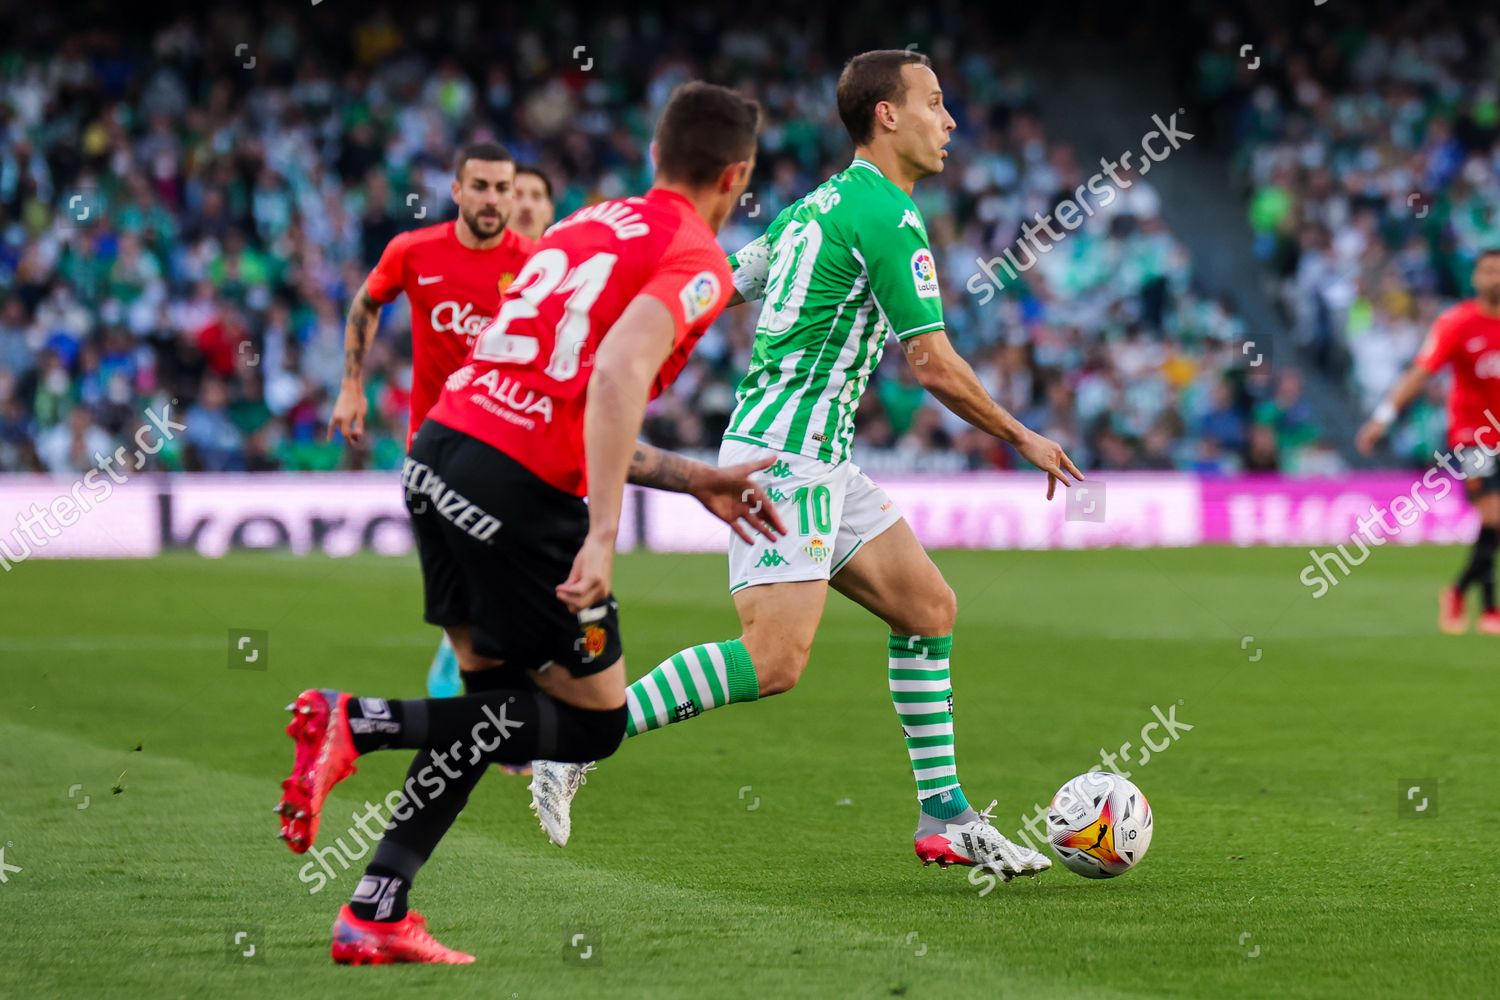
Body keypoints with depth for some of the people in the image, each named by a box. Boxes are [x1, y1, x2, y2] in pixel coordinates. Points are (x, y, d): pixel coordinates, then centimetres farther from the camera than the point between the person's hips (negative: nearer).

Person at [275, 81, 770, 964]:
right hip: (520, 493, -8)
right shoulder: (698, 262, -3)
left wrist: (699, 482, 30)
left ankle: (377, 915, 10)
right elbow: (618, 374, -22)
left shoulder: (590, 224, 22)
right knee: (593, 720, 6)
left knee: (495, 694, 19)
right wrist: (602, 538, -26)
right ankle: (363, 723, -10)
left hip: (441, 450, 8)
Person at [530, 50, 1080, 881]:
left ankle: (944, 818, 13)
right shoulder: (888, 215, -12)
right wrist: (1021, 439, 0)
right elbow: (934, 367, -12)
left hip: (821, 462, 10)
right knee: (775, 660, -17)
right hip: (786, 453, -10)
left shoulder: (818, 205, 17)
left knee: (928, 609, 10)